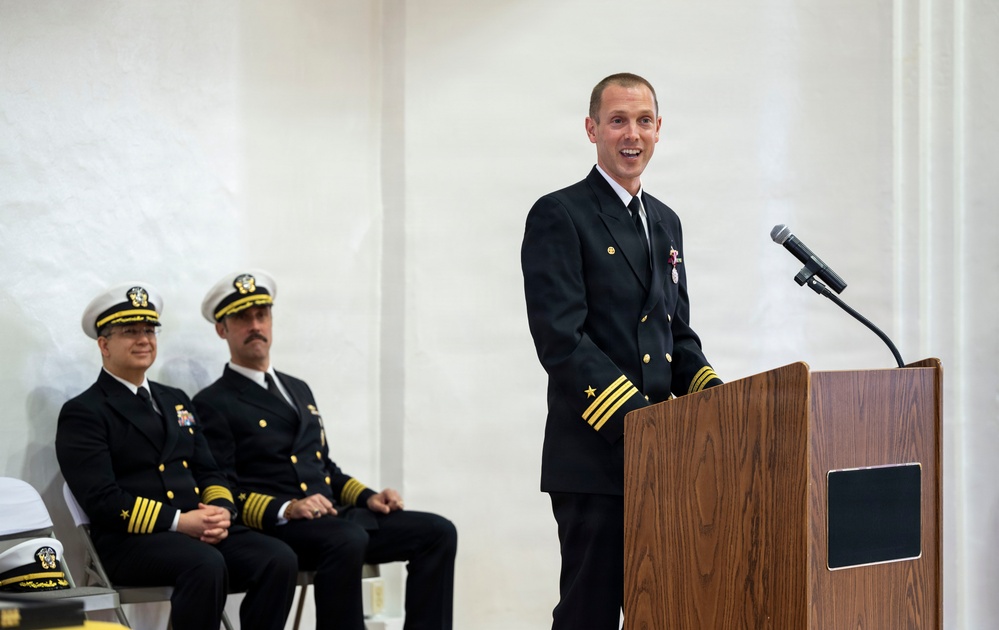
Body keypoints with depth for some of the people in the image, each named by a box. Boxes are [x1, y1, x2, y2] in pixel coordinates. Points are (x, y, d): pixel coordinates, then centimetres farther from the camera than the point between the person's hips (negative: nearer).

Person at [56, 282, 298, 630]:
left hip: (203, 530, 7)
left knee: (280, 560, -20)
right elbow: (102, 500, -12)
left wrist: (221, 511, -4)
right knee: (206, 565, -37)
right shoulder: (82, 413, 0)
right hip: (131, 540, -7)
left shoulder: (175, 400, 23)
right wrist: (178, 522, -19)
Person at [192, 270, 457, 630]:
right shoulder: (213, 404, 1)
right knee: (347, 540, -38)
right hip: (276, 528, -7)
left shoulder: (299, 390, 25)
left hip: (334, 516, 8)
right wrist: (285, 509, -23)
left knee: (437, 532, -10)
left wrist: (367, 496, 9)